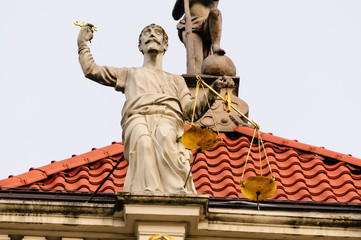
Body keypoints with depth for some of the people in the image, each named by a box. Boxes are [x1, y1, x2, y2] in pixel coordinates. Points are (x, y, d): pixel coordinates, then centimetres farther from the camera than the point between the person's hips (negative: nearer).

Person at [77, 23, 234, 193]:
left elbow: (190, 110, 20)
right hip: (137, 117, 0)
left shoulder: (176, 80, 39)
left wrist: (213, 91, 7)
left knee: (164, 136, -39)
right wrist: (83, 43, 44)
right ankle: (148, 192, -55)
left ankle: (177, 191, -53)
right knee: (143, 141, -39)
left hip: (168, 118, 1)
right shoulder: (130, 74, 41)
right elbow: (91, 70, 36)